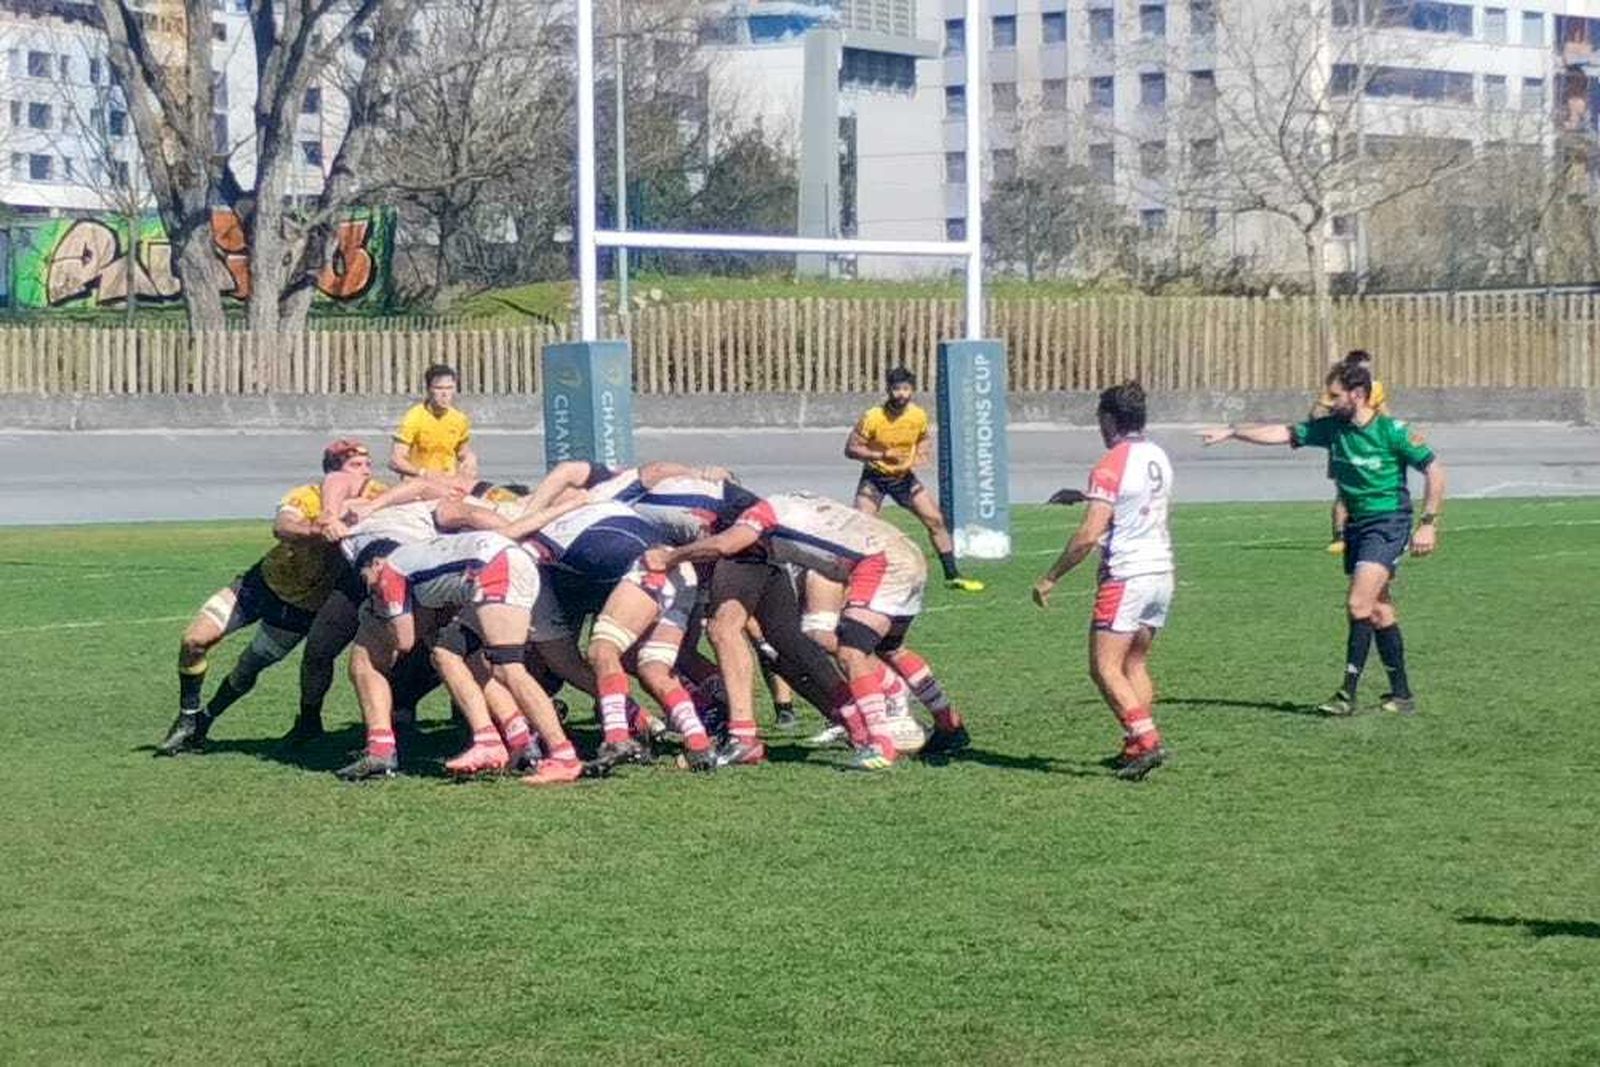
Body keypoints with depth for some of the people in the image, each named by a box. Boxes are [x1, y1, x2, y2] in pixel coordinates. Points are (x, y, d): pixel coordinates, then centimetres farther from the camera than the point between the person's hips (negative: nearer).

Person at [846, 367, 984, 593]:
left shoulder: (918, 416, -8)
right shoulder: (873, 417, -21)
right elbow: (850, 449, -19)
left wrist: (921, 455, -7)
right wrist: (882, 455, -30)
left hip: (905, 476, 4)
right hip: (874, 478, -4)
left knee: (936, 520, 0)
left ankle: (952, 576, 12)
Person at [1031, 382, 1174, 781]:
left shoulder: (1110, 467, -14)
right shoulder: (1158, 457, 9)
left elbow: (1089, 534, -19)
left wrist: (1050, 578, -12)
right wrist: (1085, 496, 32)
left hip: (1126, 577, -8)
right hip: (1161, 571, 8)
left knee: (1105, 668, -5)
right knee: (1135, 664, 16)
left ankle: (1146, 740, -17)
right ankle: (1137, 746, 14)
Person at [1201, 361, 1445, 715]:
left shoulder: (1391, 431, -13)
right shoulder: (1331, 428, 4)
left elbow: (1434, 470, -9)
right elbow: (1283, 433, 7)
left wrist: (1428, 524, -13)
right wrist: (1232, 432, 2)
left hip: (1388, 523, -7)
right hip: (1356, 524, 7)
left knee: (1358, 604, -16)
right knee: (1379, 611, 10)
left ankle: (1348, 693, -13)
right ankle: (1401, 695, 17)